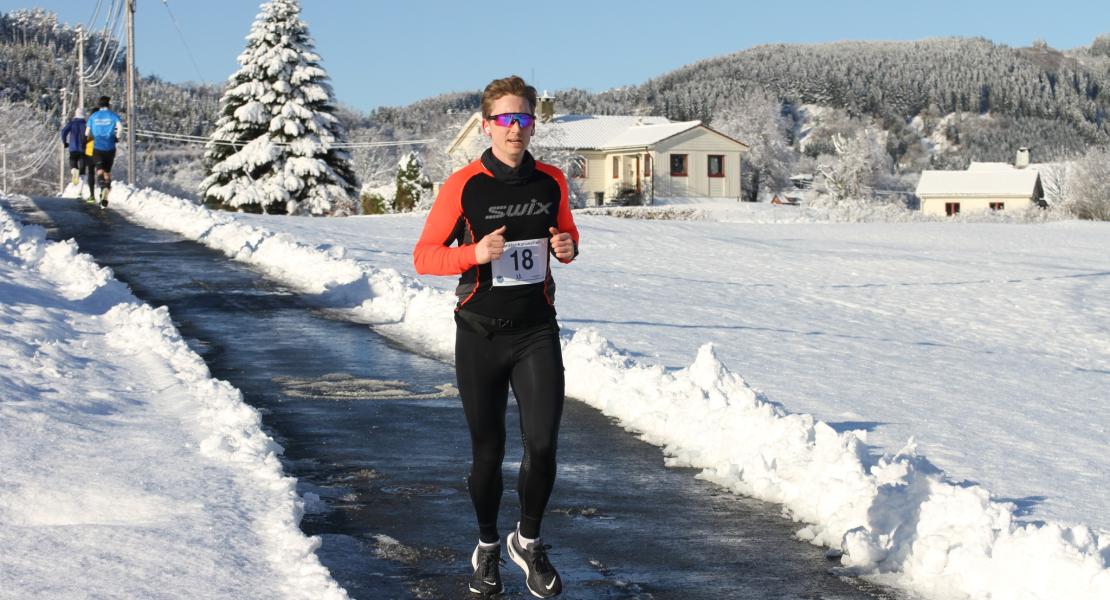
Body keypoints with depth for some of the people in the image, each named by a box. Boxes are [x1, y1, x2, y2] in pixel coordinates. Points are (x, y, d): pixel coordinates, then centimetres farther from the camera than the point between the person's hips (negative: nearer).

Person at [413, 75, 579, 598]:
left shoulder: (551, 181, 3)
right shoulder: (463, 185, -7)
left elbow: (566, 232, 20)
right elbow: (424, 256, -4)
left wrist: (568, 247, -4)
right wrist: (475, 253, -22)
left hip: (537, 330, 2)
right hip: (480, 335, -2)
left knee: (542, 445, -10)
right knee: (487, 451, 8)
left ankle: (528, 540, 15)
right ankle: (487, 546, 31)